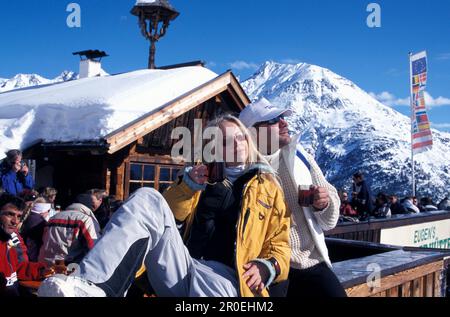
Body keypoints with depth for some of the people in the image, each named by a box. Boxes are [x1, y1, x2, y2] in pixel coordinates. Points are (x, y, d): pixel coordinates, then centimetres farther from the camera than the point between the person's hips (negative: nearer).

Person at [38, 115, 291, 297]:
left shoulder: (268, 187, 21)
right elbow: (169, 213, 17)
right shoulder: (204, 176, 28)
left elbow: (279, 243, 15)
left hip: (225, 277, -3)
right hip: (182, 269, 3)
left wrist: (266, 267, -6)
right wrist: (189, 183, 1)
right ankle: (94, 288, -40)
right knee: (148, 199, -26)